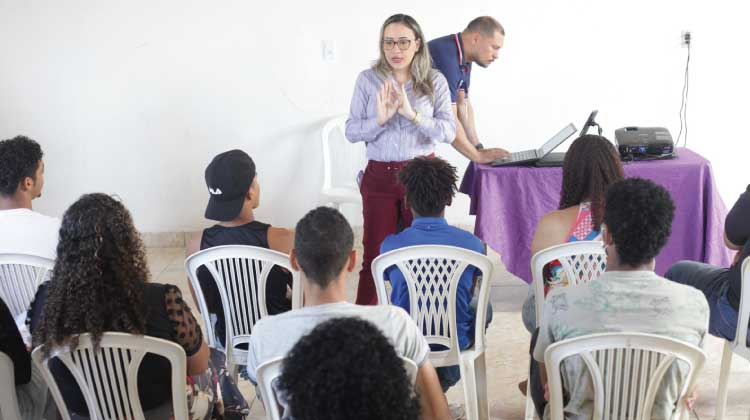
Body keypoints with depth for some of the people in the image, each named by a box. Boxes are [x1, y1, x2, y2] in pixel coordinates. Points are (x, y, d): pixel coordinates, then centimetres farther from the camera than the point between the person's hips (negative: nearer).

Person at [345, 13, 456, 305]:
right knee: (374, 256, 4)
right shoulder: (368, 80, 0)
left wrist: (412, 114, -22)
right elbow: (351, 132, -2)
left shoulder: (435, 81, 0)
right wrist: (380, 119, -20)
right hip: (379, 177, 0)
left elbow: (449, 132, -9)